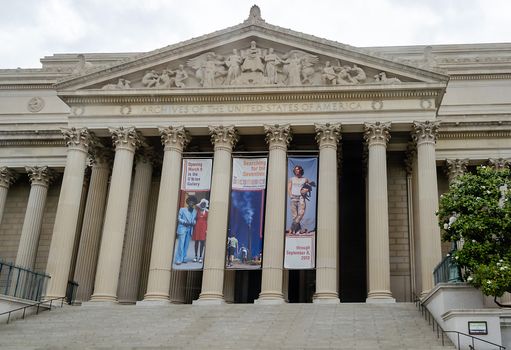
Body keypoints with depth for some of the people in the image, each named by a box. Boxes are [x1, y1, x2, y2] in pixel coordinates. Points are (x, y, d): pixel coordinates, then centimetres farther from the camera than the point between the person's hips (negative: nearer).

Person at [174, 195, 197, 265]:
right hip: (182, 229, -4)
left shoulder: (195, 211, 14)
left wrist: (193, 223, -5)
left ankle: (183, 259, 11)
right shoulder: (182, 209, 4)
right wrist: (184, 222, -12)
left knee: (186, 245, 4)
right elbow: (179, 218, 3)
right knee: (181, 244, -8)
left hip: (189, 230, 4)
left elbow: (195, 219, 17)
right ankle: (178, 260, -7)